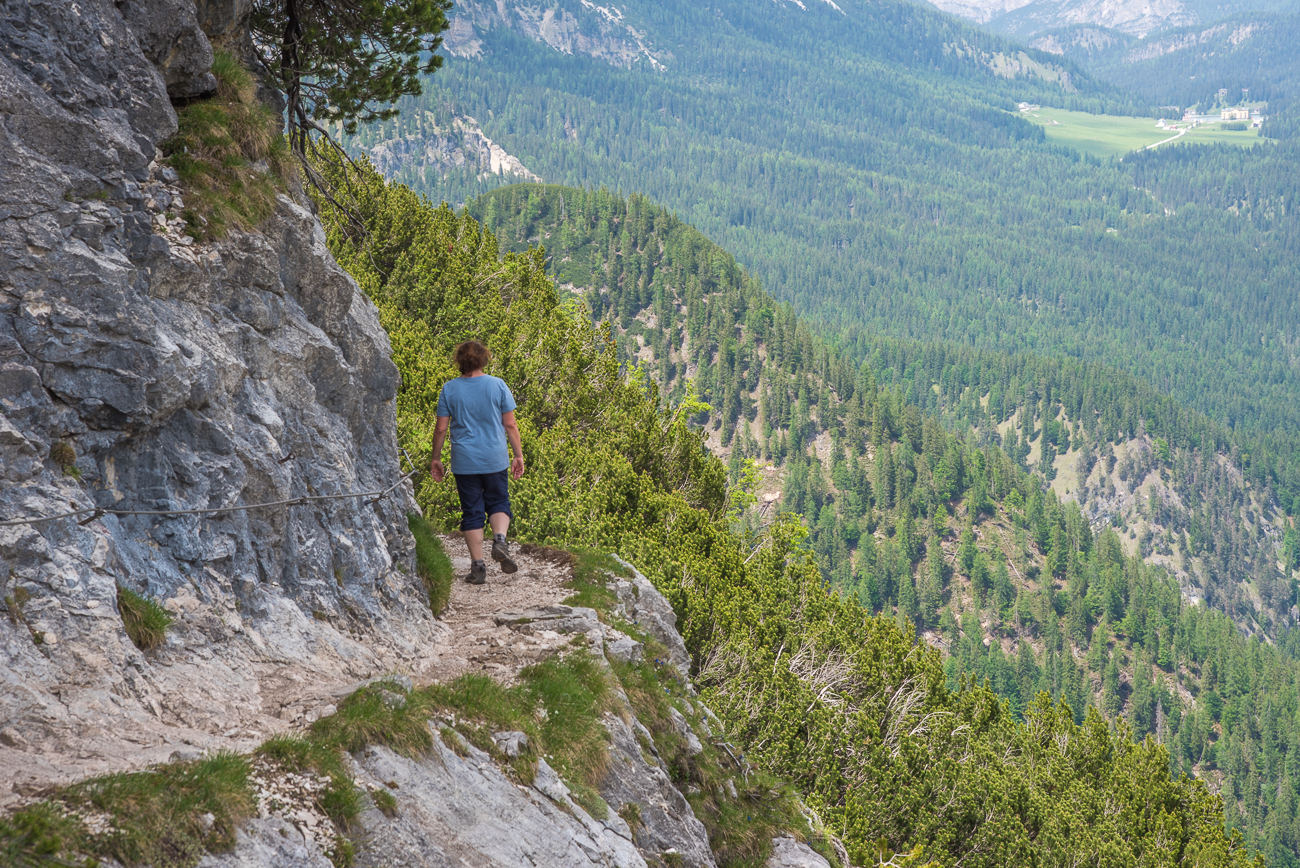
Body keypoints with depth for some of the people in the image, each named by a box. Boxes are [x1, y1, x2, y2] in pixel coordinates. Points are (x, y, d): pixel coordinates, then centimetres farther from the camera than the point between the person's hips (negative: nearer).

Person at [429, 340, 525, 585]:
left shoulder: (449, 389, -3)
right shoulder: (498, 385, -4)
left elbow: (441, 429, -1)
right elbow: (510, 424, -2)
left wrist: (436, 458, 11)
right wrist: (519, 455, 6)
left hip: (464, 462, 0)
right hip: (495, 459, 0)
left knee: (472, 511, 7)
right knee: (498, 503, 16)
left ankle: (477, 565, 5)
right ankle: (499, 539, -13)